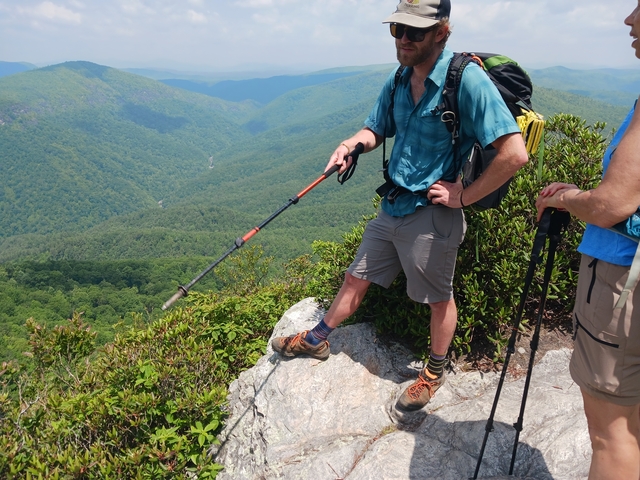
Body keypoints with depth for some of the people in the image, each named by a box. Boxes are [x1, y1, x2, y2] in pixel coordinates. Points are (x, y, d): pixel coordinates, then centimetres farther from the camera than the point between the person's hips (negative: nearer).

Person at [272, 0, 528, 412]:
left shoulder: (467, 79, -20)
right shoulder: (399, 80, 3)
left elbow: (515, 153, -25)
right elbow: (377, 129, 17)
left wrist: (465, 196, -18)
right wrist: (352, 144, -5)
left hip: (432, 215, -7)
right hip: (392, 207, 7)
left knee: (439, 298, 13)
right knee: (357, 278, 19)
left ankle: (435, 372, 37)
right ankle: (317, 340, 39)